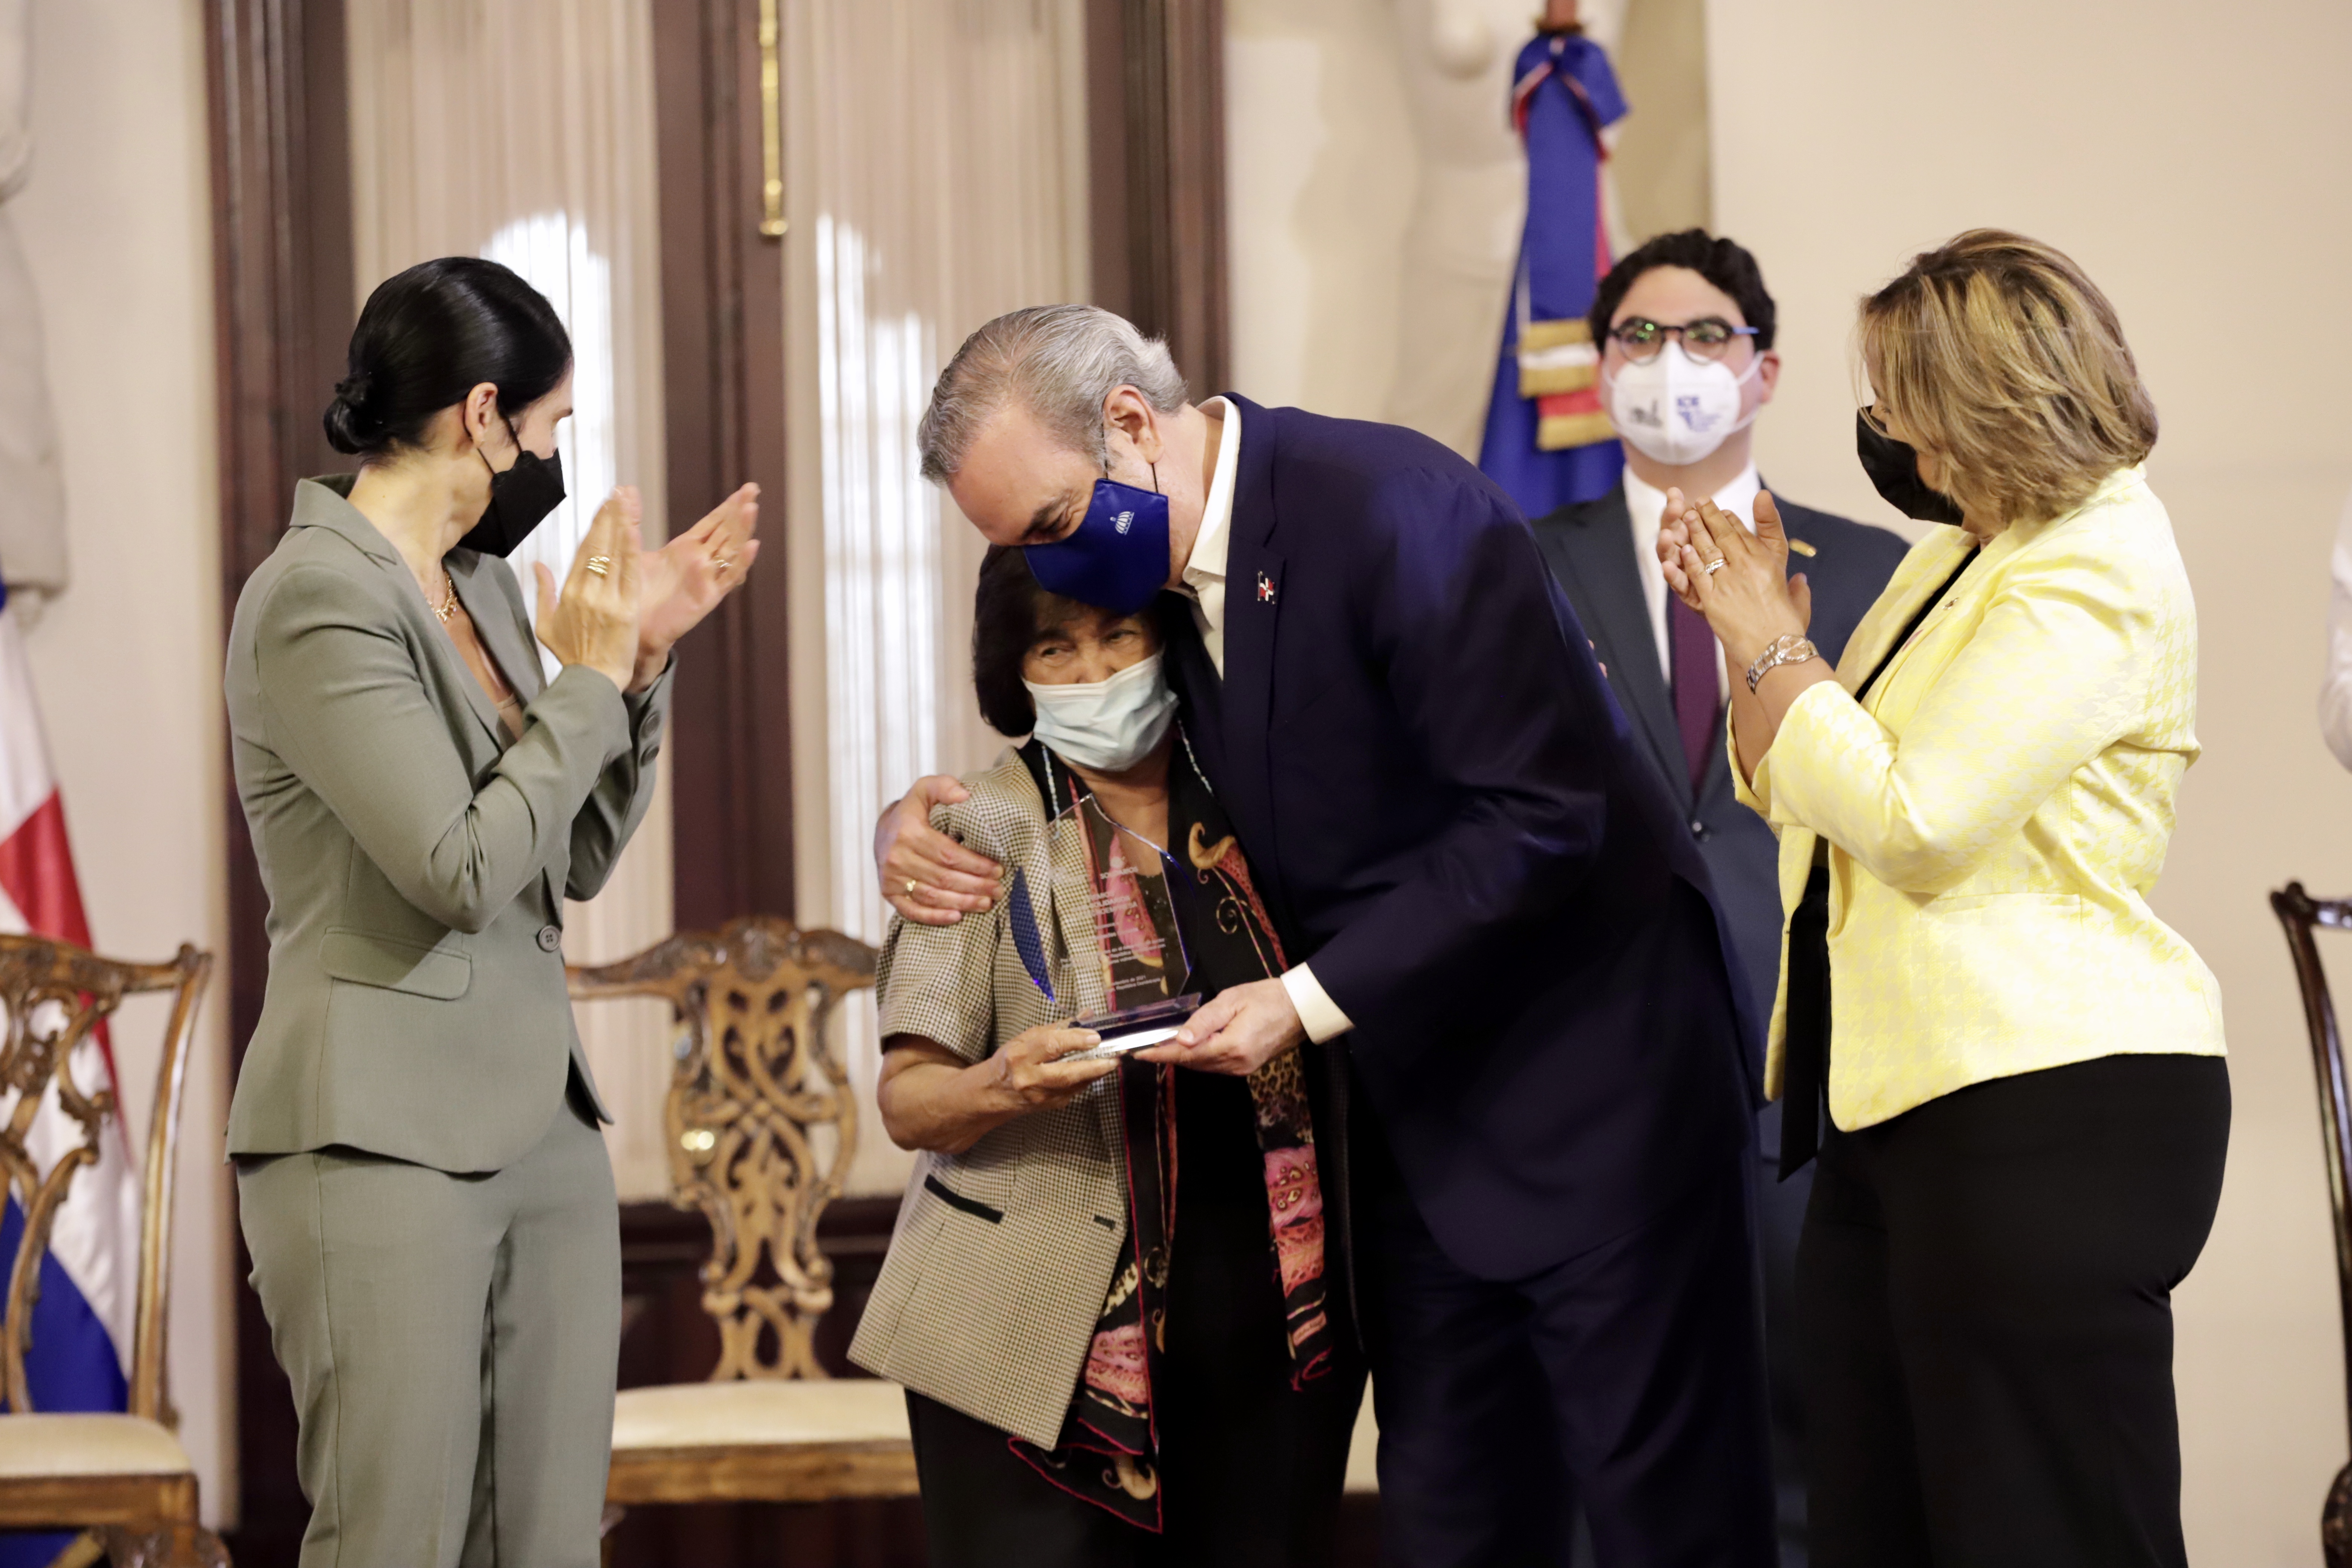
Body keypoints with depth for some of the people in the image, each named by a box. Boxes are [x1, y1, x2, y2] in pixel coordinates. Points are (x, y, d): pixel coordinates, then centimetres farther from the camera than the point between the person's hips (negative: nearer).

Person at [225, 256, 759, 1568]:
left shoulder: (480, 586, 13)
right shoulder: (322, 597, -12)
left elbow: (580, 859, 18)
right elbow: (462, 868, -19)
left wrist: (641, 661, 8)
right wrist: (588, 680, -8)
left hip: (539, 1125, 8)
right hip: (385, 1145, -8)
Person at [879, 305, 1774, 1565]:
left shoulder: (1401, 514, -21)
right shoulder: (1152, 568, 4)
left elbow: (1542, 818, -23)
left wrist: (1312, 999, -23)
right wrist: (923, 824, -3)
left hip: (1587, 1077, -8)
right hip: (1413, 1099, 8)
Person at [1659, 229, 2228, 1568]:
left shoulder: (2094, 576, -13)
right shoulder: (1961, 552, 16)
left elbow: (1916, 824, -21)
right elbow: (1795, 793, 22)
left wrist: (1771, 647, -8)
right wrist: (1753, 623, 7)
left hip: (2048, 1112, -10)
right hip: (1906, 1105, 10)